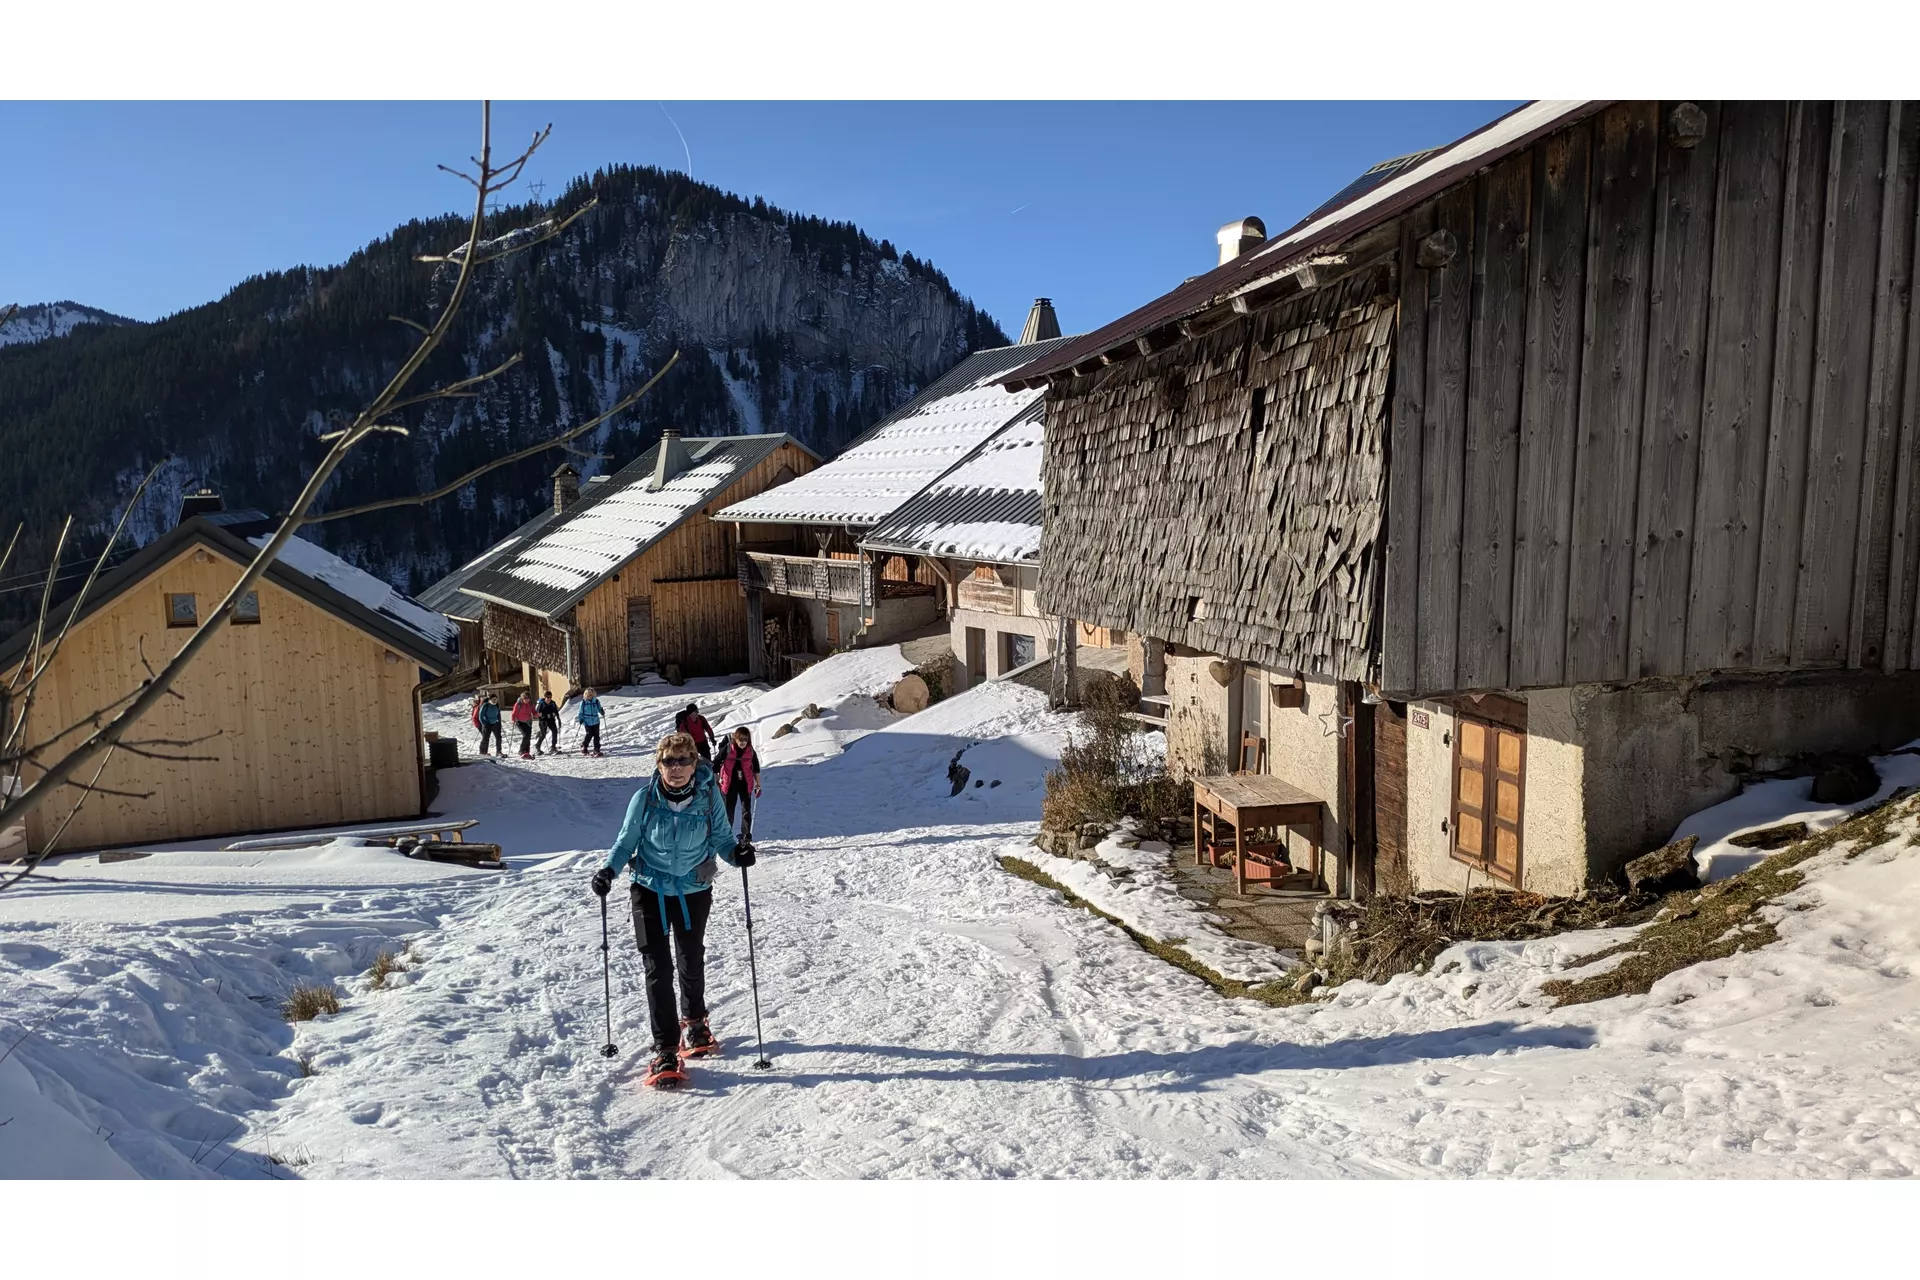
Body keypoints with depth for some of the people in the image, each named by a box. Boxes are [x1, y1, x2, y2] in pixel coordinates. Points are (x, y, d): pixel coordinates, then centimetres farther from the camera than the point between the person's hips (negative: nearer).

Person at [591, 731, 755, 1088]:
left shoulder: (709, 795, -14)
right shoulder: (644, 797, -14)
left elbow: (720, 837, -4)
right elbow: (627, 841, -3)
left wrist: (737, 852, -24)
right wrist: (608, 869, -18)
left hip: (694, 891, 1)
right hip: (650, 890, -1)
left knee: (691, 963, 18)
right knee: (658, 969, -6)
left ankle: (695, 1022, 46)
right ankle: (665, 1051, 4)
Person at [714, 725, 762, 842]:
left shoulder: (751, 752, -6)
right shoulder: (727, 750, -13)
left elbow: (756, 769, 8)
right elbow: (716, 766, -5)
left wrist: (758, 784, 9)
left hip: (745, 784, 1)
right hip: (729, 785, -1)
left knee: (746, 810, -2)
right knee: (728, 811, 7)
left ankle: (746, 835, 6)